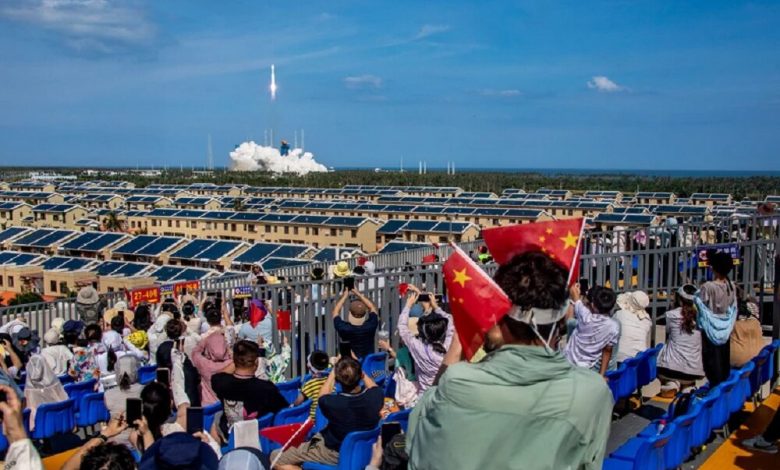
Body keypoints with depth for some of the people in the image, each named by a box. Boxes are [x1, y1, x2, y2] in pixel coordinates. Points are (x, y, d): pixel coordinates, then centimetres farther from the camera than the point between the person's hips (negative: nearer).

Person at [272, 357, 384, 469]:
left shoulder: (333, 403, -35)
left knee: (276, 458, -2)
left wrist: (333, 371, 2)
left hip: (335, 453, -6)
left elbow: (323, 396, -7)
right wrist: (357, 368, 8)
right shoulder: (375, 396, -26)